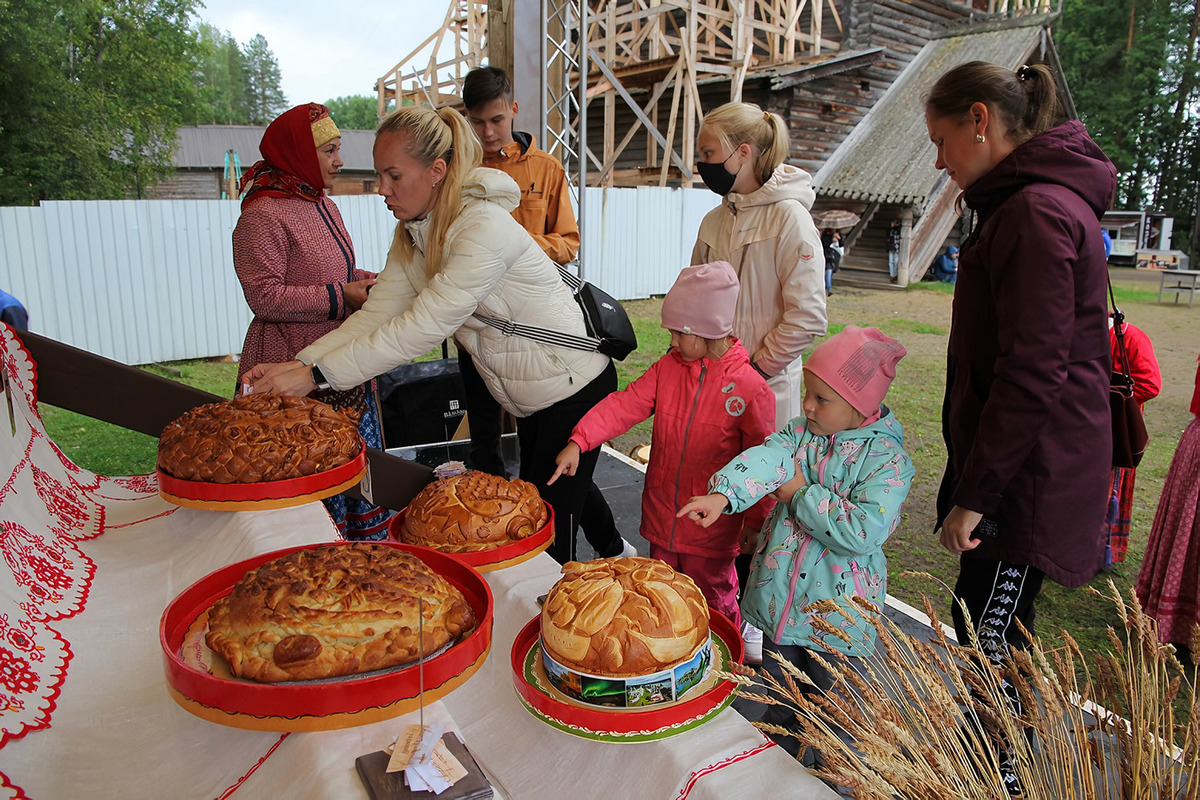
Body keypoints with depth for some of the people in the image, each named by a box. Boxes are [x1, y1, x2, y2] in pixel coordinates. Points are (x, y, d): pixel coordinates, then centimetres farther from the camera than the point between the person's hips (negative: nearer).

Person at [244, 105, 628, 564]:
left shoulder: (485, 227, -27)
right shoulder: (412, 234, 1)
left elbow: (423, 327, -31)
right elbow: (377, 315, -7)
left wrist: (315, 374, -31)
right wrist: (298, 363, -20)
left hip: (575, 388, -9)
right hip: (529, 397, 9)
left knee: (549, 531, -2)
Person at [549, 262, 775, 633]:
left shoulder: (751, 389, -15)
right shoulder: (667, 368, -1)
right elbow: (625, 405, -11)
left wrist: (756, 525, -4)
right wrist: (579, 441, -24)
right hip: (661, 519, 5)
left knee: (713, 607, 12)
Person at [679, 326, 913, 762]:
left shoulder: (889, 460, -16)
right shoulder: (799, 433, -2)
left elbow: (864, 531, -28)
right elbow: (764, 459, -21)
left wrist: (801, 493, -18)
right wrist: (722, 495, -40)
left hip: (838, 614, -4)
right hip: (780, 597, 5)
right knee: (779, 701, 24)